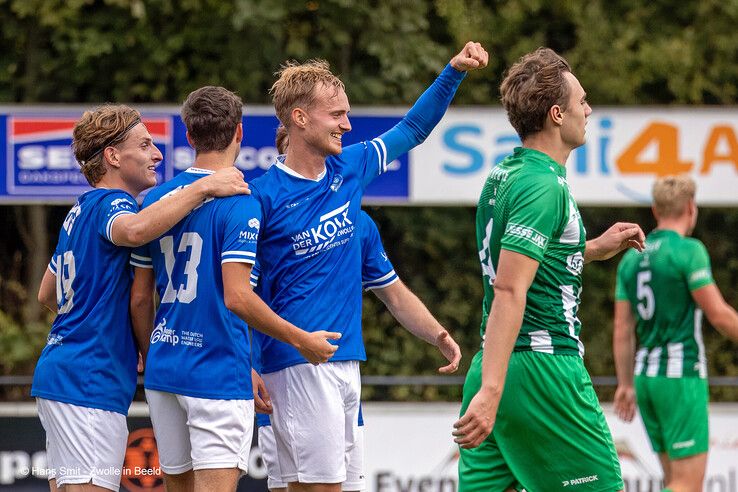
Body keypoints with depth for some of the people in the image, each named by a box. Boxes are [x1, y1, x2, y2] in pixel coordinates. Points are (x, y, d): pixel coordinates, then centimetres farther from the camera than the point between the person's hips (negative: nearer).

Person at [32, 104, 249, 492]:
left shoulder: (82, 210, 20)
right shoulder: (111, 203, -10)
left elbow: (47, 295, 29)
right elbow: (134, 230, -37)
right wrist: (204, 188, -33)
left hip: (59, 371, 10)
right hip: (90, 383, -10)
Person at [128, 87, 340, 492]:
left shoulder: (156, 200, 7)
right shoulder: (238, 203, -12)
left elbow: (139, 298, 10)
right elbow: (236, 297, -20)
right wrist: (301, 340, -11)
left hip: (164, 370, 7)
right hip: (218, 375, -7)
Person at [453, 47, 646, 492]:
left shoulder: (505, 176, 14)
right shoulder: (544, 185, -14)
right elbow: (509, 290, -23)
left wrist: (592, 249, 26)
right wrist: (490, 391, -29)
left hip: (497, 369, 9)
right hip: (544, 368, -9)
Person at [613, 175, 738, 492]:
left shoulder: (632, 258, 11)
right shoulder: (688, 250, -10)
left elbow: (623, 330, 12)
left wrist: (626, 385, 17)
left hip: (647, 377, 8)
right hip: (682, 376, -8)